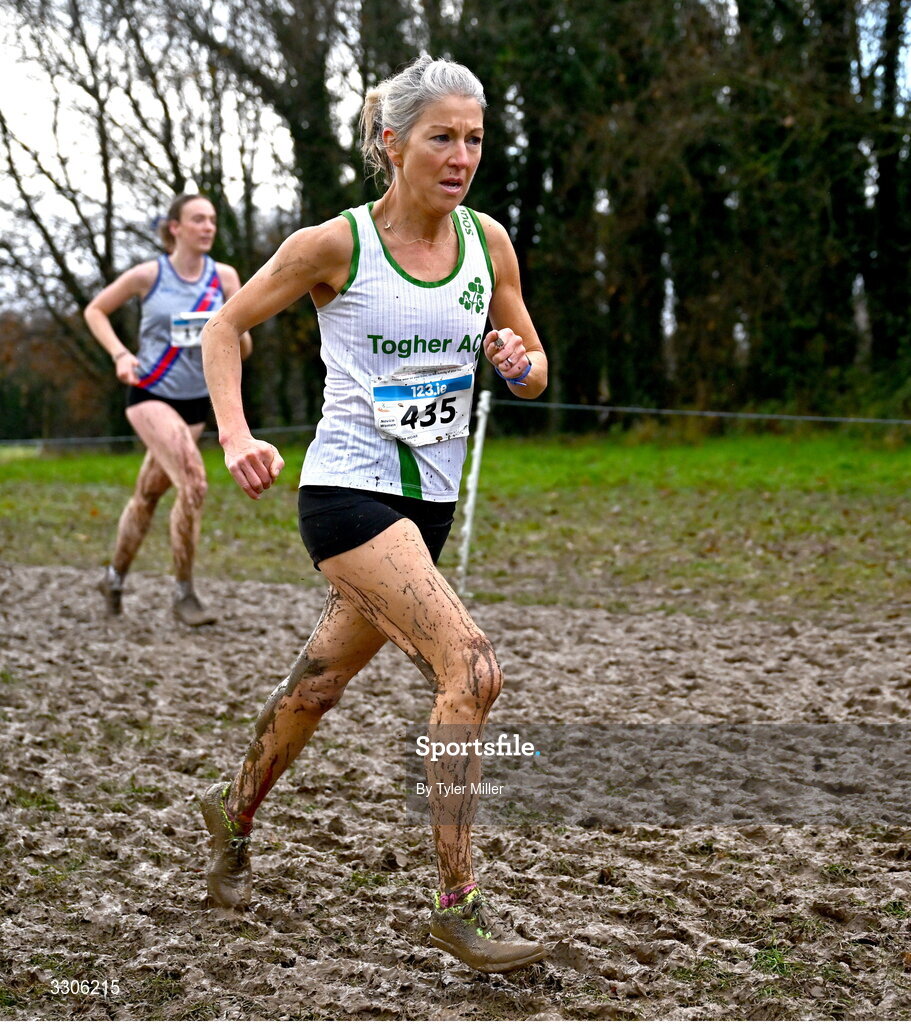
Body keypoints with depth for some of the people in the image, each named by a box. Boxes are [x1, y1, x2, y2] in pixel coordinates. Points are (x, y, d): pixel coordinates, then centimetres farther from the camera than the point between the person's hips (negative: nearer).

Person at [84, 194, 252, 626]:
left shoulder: (225, 277, 1)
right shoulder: (148, 275, -6)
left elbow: (243, 350, 3)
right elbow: (95, 310, 7)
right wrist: (120, 354, -8)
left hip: (195, 400, 4)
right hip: (150, 394, -4)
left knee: (149, 493, 15)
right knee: (193, 483, -22)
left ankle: (115, 577, 35)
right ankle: (184, 592, -11)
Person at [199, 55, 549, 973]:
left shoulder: (488, 241, 4)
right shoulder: (335, 244, -9)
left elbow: (534, 369, 13)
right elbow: (225, 325, 1)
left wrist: (519, 363, -11)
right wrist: (235, 435, -12)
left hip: (429, 499, 6)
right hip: (348, 489, -6)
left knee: (318, 683, 19)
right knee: (470, 667, -21)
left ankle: (234, 813, 45)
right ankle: (458, 903, -12)